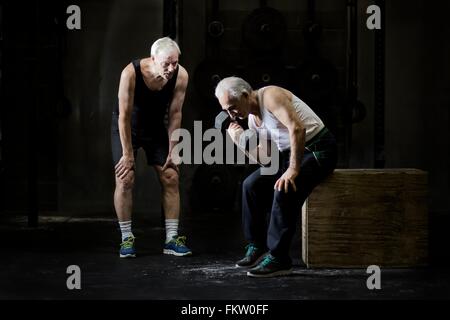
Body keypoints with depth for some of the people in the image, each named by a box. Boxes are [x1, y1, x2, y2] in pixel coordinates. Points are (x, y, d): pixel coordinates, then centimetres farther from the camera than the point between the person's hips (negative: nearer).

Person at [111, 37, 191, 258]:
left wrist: (172, 152, -10)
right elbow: (125, 116, -26)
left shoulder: (181, 76, -24)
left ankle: (172, 239, 2)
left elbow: (175, 114, -13)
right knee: (125, 179, -12)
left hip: (156, 127, 3)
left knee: (170, 177, -4)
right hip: (126, 127, -3)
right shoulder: (131, 73, -32)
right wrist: (128, 154, -22)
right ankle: (127, 239, 1)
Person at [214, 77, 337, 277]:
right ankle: (257, 247, 10)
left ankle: (278, 259, -23)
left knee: (283, 190, -29)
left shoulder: (271, 96, -19)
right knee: (251, 185, 2)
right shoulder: (252, 119, 9)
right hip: (291, 153, 9)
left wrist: (293, 169, -30)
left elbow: (297, 128, -30)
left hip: (318, 150, -9)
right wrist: (241, 141, -4)